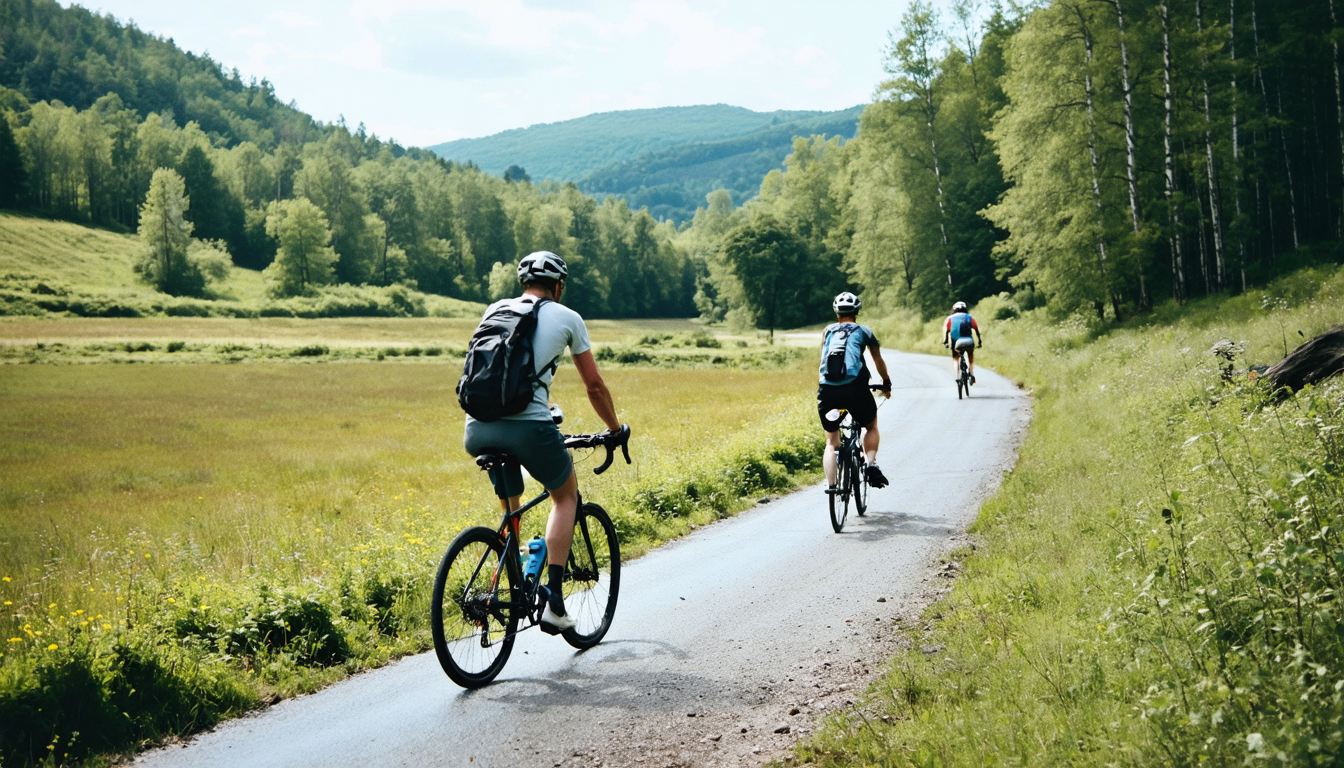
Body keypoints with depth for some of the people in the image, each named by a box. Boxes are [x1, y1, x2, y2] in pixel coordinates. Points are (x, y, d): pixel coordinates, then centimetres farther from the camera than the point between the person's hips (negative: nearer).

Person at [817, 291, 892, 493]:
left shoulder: (828, 331, 23)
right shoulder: (864, 331, 19)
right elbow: (878, 361, 31)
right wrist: (886, 383, 48)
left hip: (827, 390, 2)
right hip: (854, 388, -2)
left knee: (831, 441, 16)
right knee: (871, 427, 24)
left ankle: (830, 484, 2)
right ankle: (871, 465, 3)